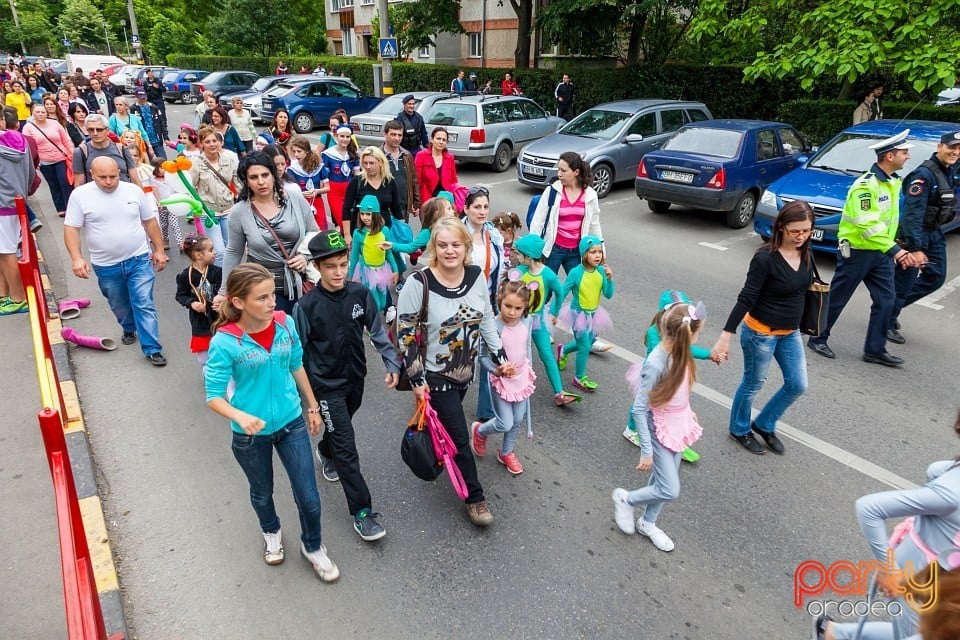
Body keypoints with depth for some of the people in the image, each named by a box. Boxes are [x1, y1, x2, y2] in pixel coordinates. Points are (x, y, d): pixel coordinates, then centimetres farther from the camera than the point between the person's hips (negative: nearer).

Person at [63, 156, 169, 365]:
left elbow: (150, 222, 6)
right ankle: (129, 329, 47)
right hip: (106, 266, 1)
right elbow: (71, 229, -6)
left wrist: (159, 250, 5)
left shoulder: (134, 190, -2)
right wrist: (77, 258, -17)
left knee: (145, 305, -5)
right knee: (119, 306, 20)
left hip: (139, 260, -1)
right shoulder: (80, 195, -7)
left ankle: (152, 349, -1)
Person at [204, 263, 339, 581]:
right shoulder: (225, 342, -23)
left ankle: (312, 546, 37)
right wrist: (240, 416, -37)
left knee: (309, 497, 6)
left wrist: (312, 406, 12)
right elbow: (214, 396, -17)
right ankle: (271, 533, 57)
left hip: (291, 423, 2)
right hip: (251, 434, -2)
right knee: (262, 493, 24)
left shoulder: (285, 324, -13)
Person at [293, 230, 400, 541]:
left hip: (355, 378, 4)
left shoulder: (360, 294, -10)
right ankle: (362, 512, 7)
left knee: (339, 428, 28)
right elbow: (298, 352, -9)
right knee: (347, 448, -4)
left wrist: (392, 364, -6)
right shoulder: (307, 306, -18)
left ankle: (325, 451, 62)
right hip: (326, 385, -4)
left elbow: (377, 332, 0)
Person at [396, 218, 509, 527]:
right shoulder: (418, 284, -22)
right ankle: (474, 497, 19)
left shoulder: (476, 276, -6)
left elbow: (487, 320, 7)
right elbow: (405, 334, -16)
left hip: (465, 371, 5)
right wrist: (417, 379, -15)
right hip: (435, 375, -5)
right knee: (459, 437, 1)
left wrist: (500, 357, 6)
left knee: (445, 425, 21)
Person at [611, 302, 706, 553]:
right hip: (660, 430, -7)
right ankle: (625, 498, 25)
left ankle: (647, 523, 43)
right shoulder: (656, 364, -31)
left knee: (663, 480, 21)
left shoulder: (679, 352, -10)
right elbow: (639, 410, -24)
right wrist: (646, 450, -21)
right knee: (670, 490, 0)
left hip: (678, 425, 7)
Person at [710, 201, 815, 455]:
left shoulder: (805, 253, -2)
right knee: (753, 384, 10)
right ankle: (739, 430, 34)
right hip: (761, 333, -7)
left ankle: (764, 425, 35)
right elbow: (746, 299, -23)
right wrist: (725, 337, -26)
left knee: (797, 385, 12)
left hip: (790, 333, 7)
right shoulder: (765, 258, -22)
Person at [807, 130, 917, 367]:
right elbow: (868, 226, -29)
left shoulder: (893, 181, 9)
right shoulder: (866, 185, -21)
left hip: (881, 254, 8)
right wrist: (895, 251, -35)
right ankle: (817, 339, 19)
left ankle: (875, 350, 14)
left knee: (886, 300, 6)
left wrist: (894, 247, 14)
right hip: (857, 252, -8)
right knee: (836, 298, 4)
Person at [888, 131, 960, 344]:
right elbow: (912, 214, -27)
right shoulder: (925, 174, -22)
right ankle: (888, 324, 12)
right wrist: (916, 248, -30)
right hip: (914, 234, -9)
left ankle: (893, 304, 27)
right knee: (903, 281, -1)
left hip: (935, 233, 9)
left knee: (936, 277, 15)